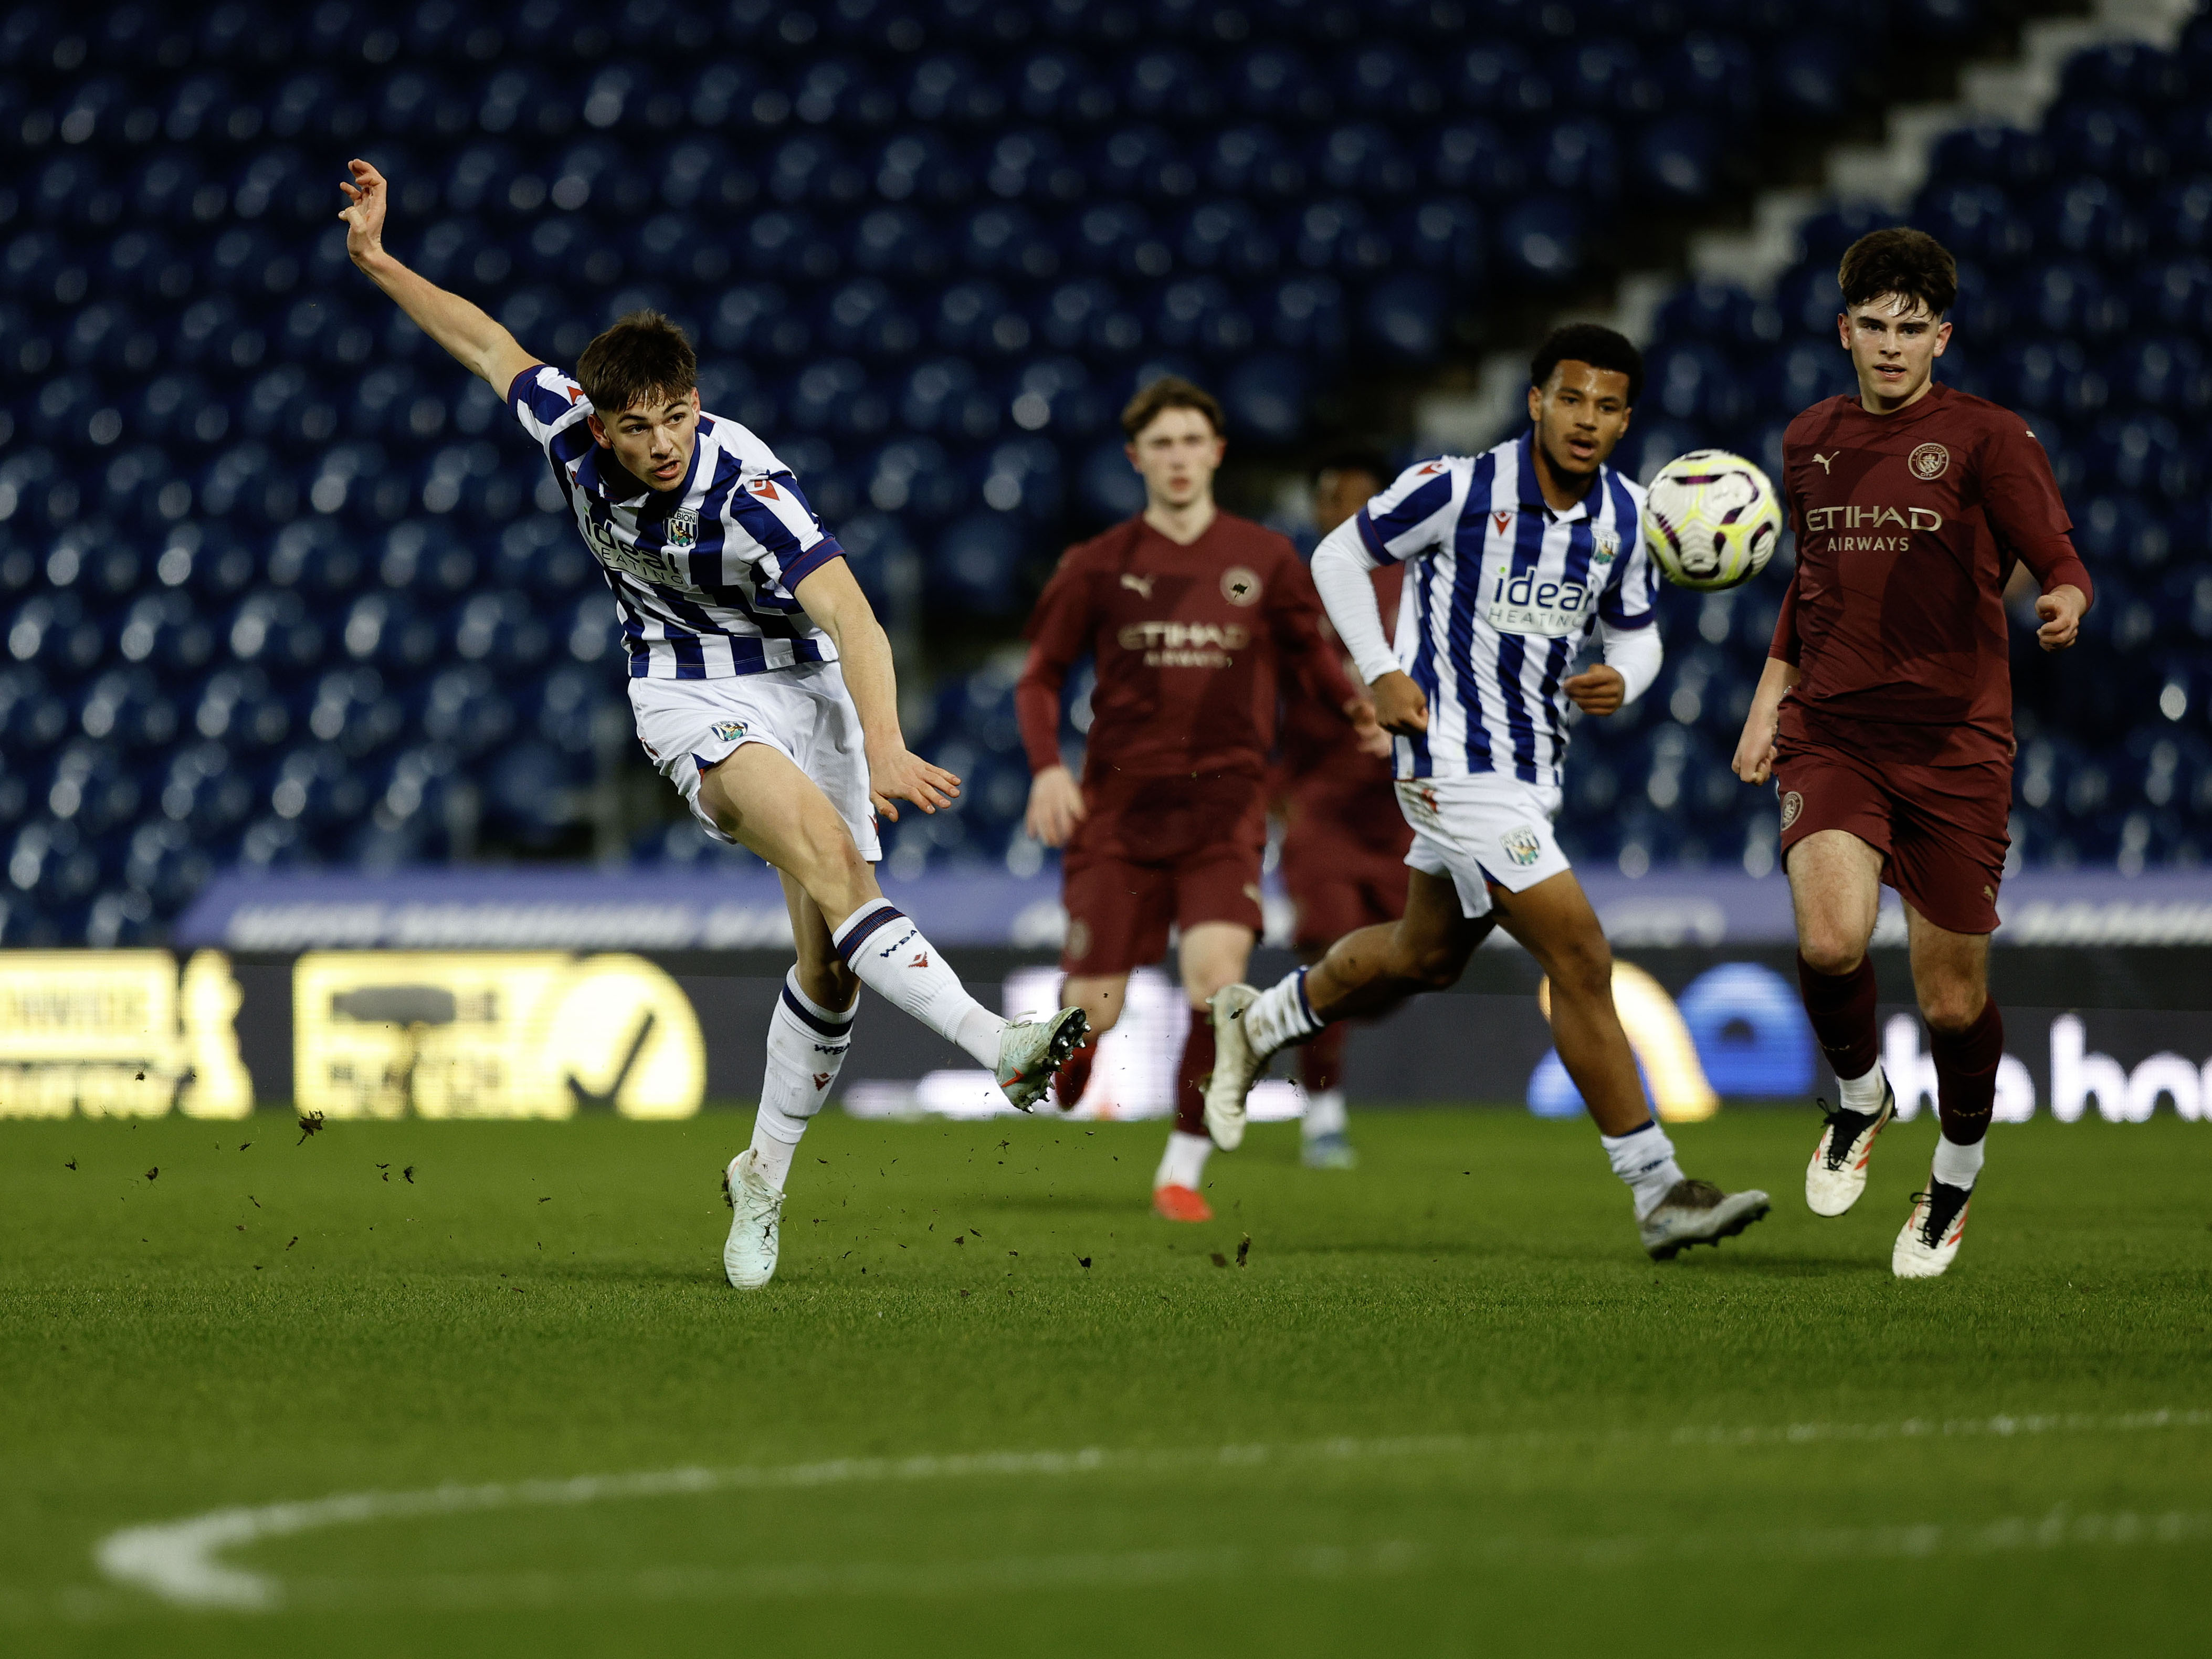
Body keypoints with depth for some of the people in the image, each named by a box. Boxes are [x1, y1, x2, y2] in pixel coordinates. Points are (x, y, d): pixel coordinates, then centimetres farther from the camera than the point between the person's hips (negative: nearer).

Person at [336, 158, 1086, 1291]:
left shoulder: (746, 487, -26)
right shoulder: (569, 433, -13)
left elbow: (853, 621, -33)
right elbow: (489, 344, 7)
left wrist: (884, 748, -45)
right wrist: (376, 261, 8)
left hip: (802, 684, -1)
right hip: (689, 694, 1)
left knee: (830, 951, -7)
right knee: (821, 846, -29)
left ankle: (764, 1176, 14)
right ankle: (998, 1048, -43)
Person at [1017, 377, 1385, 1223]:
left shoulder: (1264, 559, 7)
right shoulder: (1097, 567, 6)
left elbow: (1310, 651, 17)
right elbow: (1040, 677, 11)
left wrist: (1356, 707, -4)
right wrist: (1047, 767, -6)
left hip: (1225, 802, 0)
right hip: (1120, 804, 0)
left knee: (1216, 972, -22)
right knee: (1093, 1013, -6)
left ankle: (1183, 1169, -9)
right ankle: (1065, 1071, 33)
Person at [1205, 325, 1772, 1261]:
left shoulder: (1623, 516, 2)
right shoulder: (1458, 488, -16)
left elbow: (1636, 634, 14)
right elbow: (1339, 556, -3)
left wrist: (1622, 682, -10)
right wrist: (1381, 674, -12)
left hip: (1533, 770, 8)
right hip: (1456, 764, -8)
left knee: (1425, 956, 24)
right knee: (1580, 958, -14)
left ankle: (1256, 1025, 48)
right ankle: (1658, 1192, -11)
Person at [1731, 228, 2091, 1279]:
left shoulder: (1985, 439, -2)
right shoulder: (1810, 442, 12)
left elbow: (2058, 559, -10)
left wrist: (2064, 603, -33)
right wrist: (1769, 696, 22)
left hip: (1954, 746, -2)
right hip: (1830, 735, 2)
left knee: (1952, 1001, 1)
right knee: (1830, 940, -23)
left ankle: (1955, 1180, 31)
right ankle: (1858, 1097, 9)